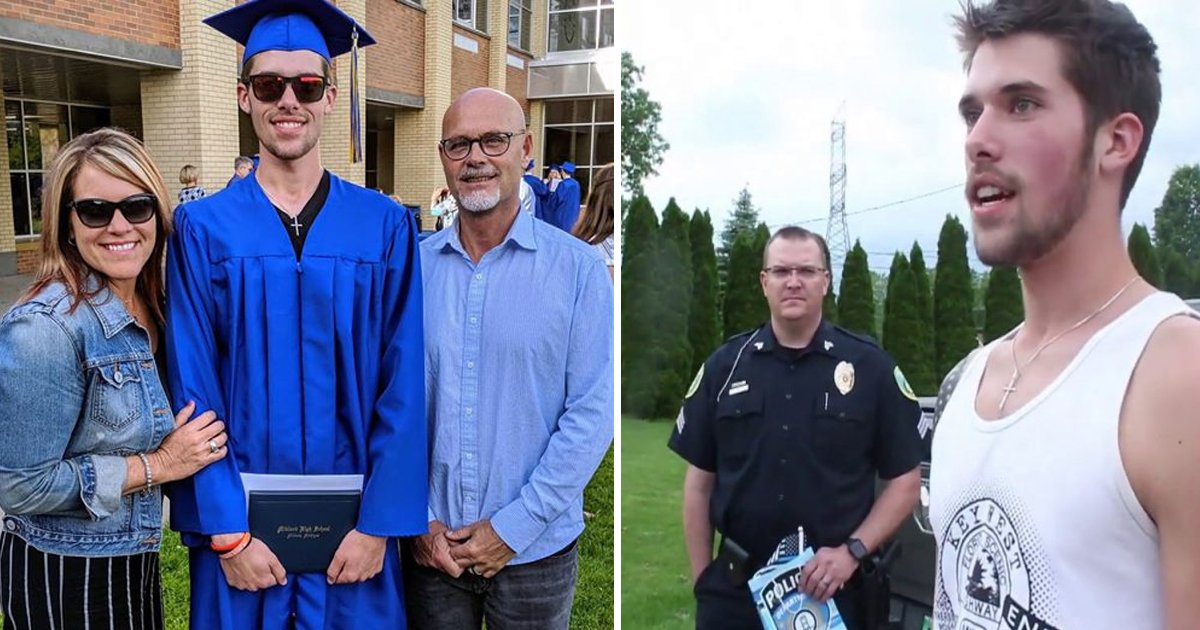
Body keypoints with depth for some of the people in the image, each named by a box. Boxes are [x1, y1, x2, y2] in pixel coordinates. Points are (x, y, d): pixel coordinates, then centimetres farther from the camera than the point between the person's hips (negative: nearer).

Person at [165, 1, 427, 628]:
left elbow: (403, 386, -6)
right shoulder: (202, 229, -3)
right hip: (241, 516, 0)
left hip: (352, 517, 0)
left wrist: (379, 524, -10)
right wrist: (227, 531, -11)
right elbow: (193, 390, -5)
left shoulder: (386, 227, -4)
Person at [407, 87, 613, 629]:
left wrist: (513, 527, -13)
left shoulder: (578, 269, -8)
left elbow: (592, 412, -11)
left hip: (536, 549, -2)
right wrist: (416, 520, -6)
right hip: (431, 548, 2)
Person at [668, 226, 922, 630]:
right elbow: (699, 482, 5)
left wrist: (852, 551, -12)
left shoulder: (870, 366, -3)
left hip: (833, 588, -1)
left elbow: (904, 481, 0)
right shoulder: (724, 366, 2)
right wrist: (702, 579, 2)